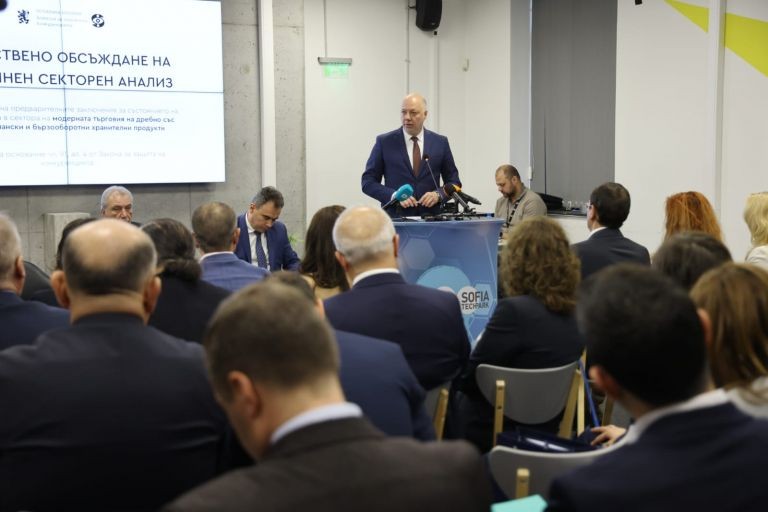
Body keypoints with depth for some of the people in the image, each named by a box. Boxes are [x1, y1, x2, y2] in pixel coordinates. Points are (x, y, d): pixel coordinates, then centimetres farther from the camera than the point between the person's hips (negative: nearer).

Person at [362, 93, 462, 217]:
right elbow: (368, 182, 2)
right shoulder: (385, 142, 3)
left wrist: (438, 195, -8)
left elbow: (453, 181, 12)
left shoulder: (440, 142, 7)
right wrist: (394, 196, -12)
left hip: (430, 218, 2)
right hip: (396, 218, -1)